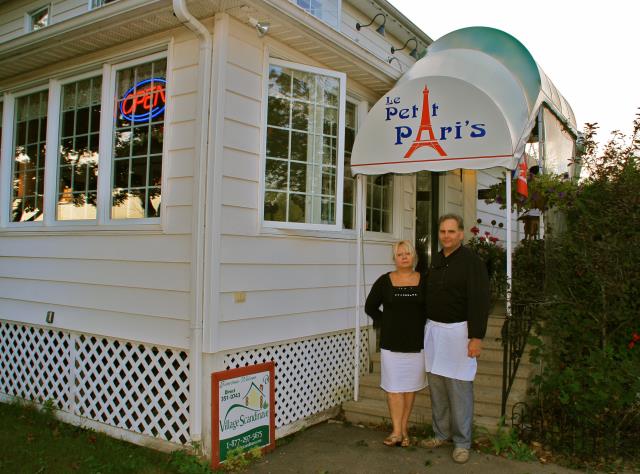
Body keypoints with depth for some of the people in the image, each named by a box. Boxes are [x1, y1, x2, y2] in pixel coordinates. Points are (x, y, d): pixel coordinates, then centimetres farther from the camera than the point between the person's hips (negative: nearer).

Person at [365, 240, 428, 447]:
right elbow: (370, 307, 8)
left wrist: (421, 325, -1)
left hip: (417, 343, 1)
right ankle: (397, 431, 8)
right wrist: (385, 323, 1)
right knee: (394, 386, 2)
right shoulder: (384, 281, 0)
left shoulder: (424, 281, 0)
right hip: (391, 343, -1)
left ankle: (404, 428, 20)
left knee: (410, 386, 8)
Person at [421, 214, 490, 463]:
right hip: (433, 329, 6)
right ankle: (441, 433, 25)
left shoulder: (471, 261, -10)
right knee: (436, 384, 11)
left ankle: (462, 442, 10)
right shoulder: (435, 261, 11)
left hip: (458, 330, -6)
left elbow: (479, 301, -15)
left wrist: (477, 337, -20)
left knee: (459, 387, -2)